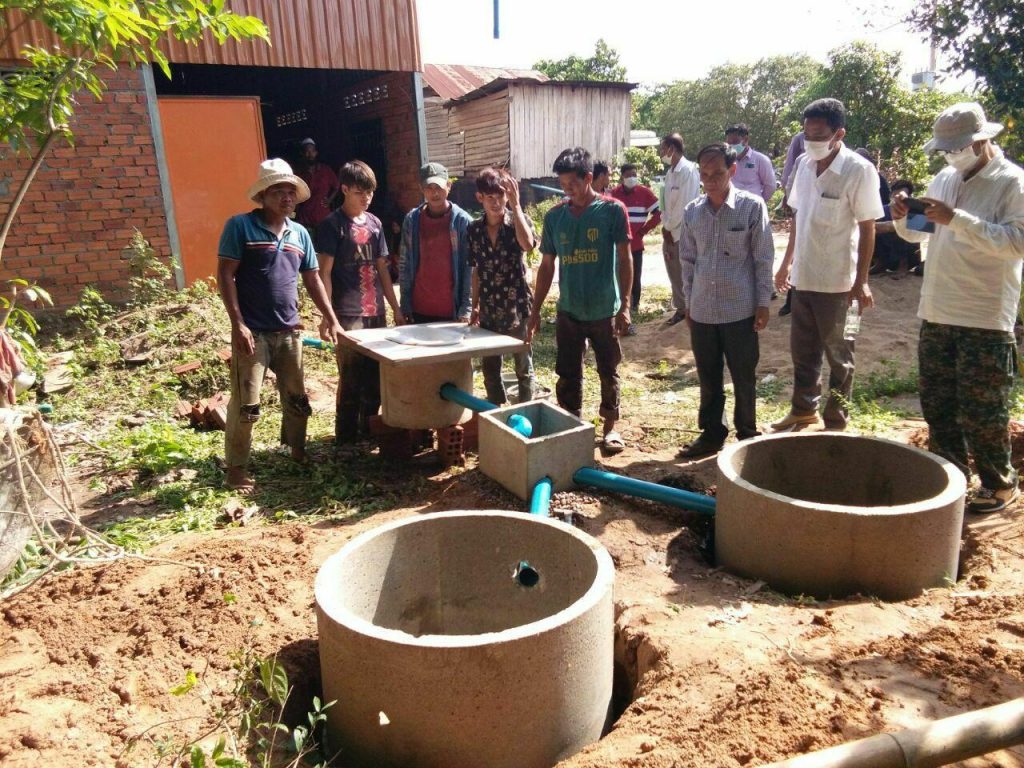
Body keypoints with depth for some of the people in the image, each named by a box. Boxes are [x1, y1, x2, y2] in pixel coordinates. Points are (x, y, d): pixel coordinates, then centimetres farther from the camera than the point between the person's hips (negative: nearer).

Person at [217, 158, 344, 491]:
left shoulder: (299, 233, 11)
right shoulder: (240, 226, -6)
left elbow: (313, 279, 16)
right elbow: (225, 275, -9)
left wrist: (331, 319, 10)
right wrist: (238, 324, -16)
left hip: (289, 331, 6)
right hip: (253, 332, -6)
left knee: (297, 399, 15)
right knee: (246, 405, -3)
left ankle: (298, 454, 34)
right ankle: (236, 468, 12)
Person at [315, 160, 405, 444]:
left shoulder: (374, 223, 13)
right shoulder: (333, 224, -5)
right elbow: (324, 273, -8)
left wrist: (396, 308, 13)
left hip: (376, 313, 6)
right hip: (348, 314, -6)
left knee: (375, 377, 10)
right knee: (351, 379, -2)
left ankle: (369, 431, 23)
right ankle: (345, 438, 9)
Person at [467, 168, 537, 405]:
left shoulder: (519, 221, -7)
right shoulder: (474, 229, 4)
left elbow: (528, 245, -30)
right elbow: (476, 271, 11)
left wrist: (515, 204, -28)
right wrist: (475, 306, 10)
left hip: (517, 306, -4)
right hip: (488, 310, 4)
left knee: (523, 367, 7)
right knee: (489, 369, 13)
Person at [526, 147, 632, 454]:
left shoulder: (612, 210, -7)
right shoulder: (554, 216, 2)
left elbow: (625, 259, -6)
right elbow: (547, 266, 7)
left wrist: (624, 304, -12)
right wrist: (535, 310, 6)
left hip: (605, 311, -2)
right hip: (568, 312, 3)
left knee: (609, 373, 10)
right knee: (568, 375, 9)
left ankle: (610, 427, 26)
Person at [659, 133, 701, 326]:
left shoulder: (688, 170, -14)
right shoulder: (670, 172, 11)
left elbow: (685, 204, -18)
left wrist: (668, 227, -11)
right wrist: (665, 227, 2)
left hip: (684, 232, -7)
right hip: (669, 232, 7)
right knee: (674, 274, 13)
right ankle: (680, 308, 24)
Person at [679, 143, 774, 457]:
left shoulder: (752, 207, -7)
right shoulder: (692, 212, 4)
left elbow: (763, 258, -4)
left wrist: (763, 303, -5)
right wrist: (689, 303, 11)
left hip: (740, 310, -3)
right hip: (702, 311, 4)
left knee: (744, 379, 8)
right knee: (708, 379, 14)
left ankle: (747, 436, 24)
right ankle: (711, 434, 28)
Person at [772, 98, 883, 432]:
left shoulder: (859, 170, -14)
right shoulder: (804, 164, 4)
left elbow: (867, 228, -12)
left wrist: (861, 281, -13)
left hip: (836, 281, -6)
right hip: (802, 276, 6)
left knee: (838, 355, 8)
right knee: (802, 350, 17)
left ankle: (837, 421, 22)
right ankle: (804, 410, 34)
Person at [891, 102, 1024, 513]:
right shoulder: (944, 179, 11)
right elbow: (918, 233, 20)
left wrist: (956, 219, -27)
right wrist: (903, 217, -2)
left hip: (984, 319, -7)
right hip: (936, 313, 7)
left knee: (980, 411, 2)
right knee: (936, 403, 14)